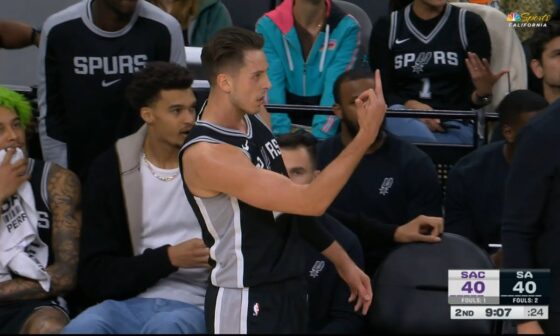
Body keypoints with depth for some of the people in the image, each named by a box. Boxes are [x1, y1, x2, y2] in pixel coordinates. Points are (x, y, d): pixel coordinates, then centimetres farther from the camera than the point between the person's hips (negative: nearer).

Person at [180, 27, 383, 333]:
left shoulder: (253, 120, 3)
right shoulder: (206, 155, -24)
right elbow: (310, 201, -27)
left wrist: (342, 262, 15)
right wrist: (367, 135, -27)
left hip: (289, 287, 8)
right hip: (245, 301, -8)